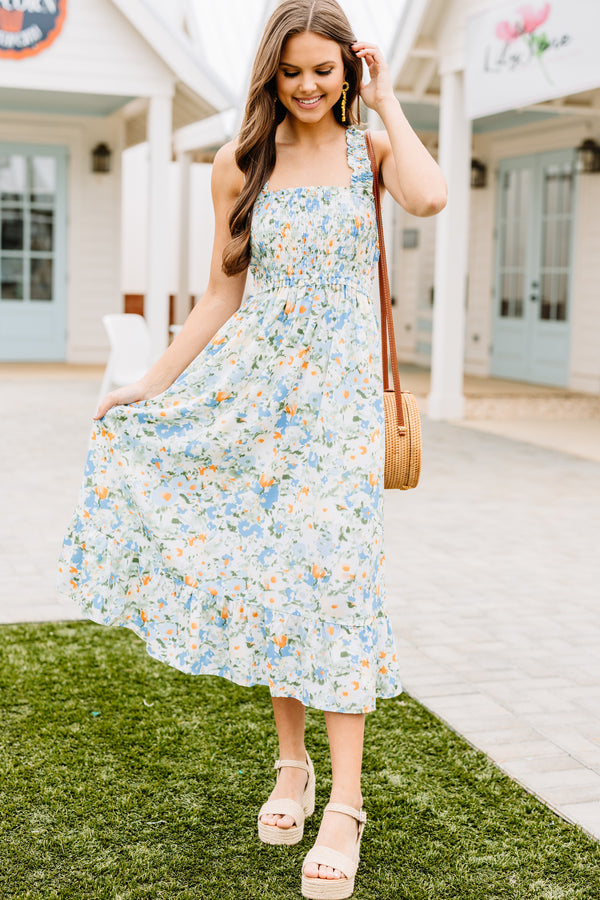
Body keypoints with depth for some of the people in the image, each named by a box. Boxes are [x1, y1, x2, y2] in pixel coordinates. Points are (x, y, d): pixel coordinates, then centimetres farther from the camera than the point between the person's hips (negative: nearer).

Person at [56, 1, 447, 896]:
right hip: (256, 382, 2)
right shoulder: (241, 164, 7)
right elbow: (223, 294, 10)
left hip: (341, 386, -2)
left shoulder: (370, 147, 3)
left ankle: (345, 801, -6)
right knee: (267, 570, 3)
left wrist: (387, 100, -7)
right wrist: (152, 383, 8)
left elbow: (429, 196, -20)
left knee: (332, 570, -11)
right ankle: (291, 765, 20)